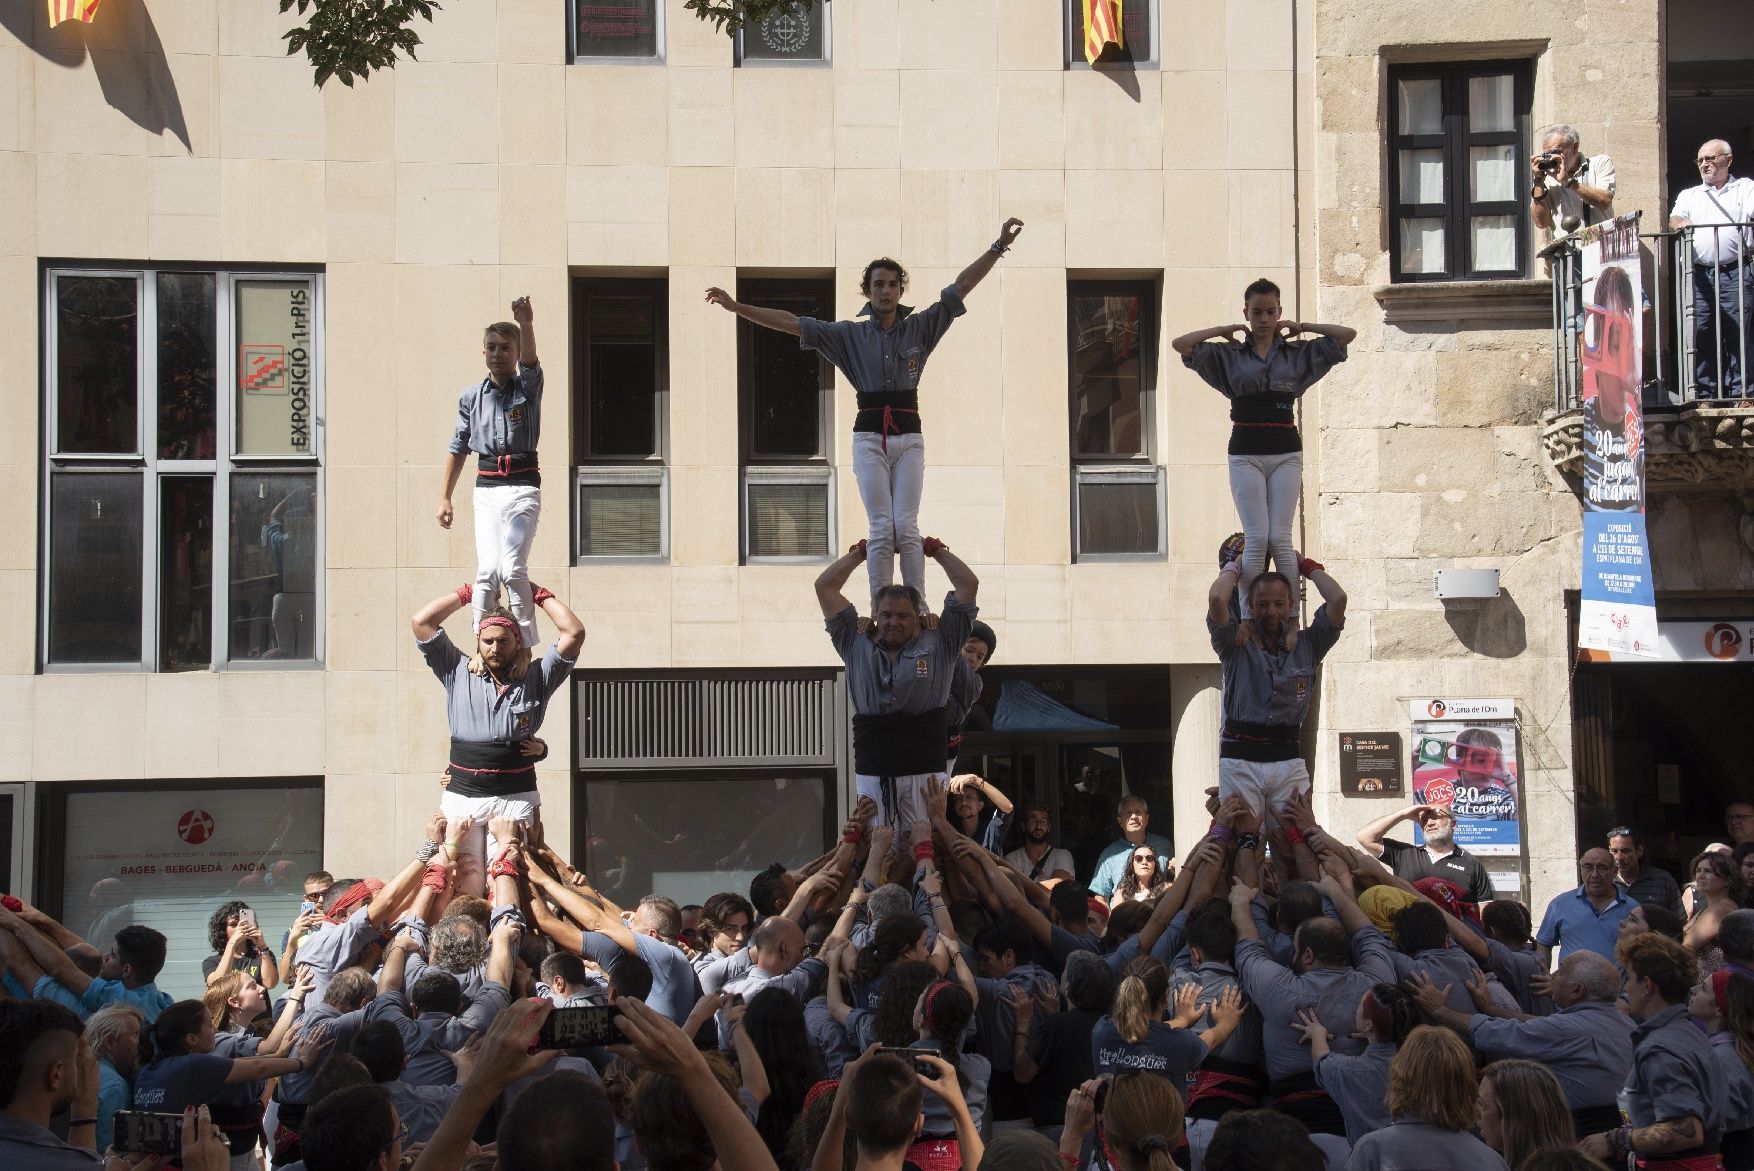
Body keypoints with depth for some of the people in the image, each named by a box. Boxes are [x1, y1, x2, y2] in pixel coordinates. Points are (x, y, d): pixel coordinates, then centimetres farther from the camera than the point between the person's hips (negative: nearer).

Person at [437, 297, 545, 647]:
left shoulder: (528, 388, 1)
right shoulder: (471, 397, 10)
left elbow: (530, 360, -22)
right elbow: (458, 448, 17)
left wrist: (526, 325, -42)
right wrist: (444, 497, 14)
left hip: (522, 486, -3)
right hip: (486, 488, 3)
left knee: (512, 569, -13)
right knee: (487, 569, -5)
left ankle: (527, 646, -5)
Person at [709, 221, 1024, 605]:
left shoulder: (920, 327, 8)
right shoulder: (850, 334, 8)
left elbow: (962, 285, 3)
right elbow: (792, 322, 6)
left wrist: (998, 246, -4)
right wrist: (737, 307, 1)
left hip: (909, 435, 0)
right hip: (869, 437, 0)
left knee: (906, 527, -8)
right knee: (881, 530, -7)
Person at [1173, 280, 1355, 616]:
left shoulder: (1298, 353, 9)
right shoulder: (1228, 355, 6)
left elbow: (1347, 335, 4)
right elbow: (1180, 344, -3)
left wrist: (1302, 327, 8)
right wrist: (1226, 330, 2)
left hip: (1286, 452, 1)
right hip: (1246, 452, -1)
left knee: (1280, 539, -5)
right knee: (1256, 539, -9)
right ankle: (1246, 619, -5)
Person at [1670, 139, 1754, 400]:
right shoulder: (1689, 195, 25)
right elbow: (1674, 219, 7)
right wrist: (1681, 224, -18)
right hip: (1700, 275, 2)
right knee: (1701, 334, -4)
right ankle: (1705, 395, -1)